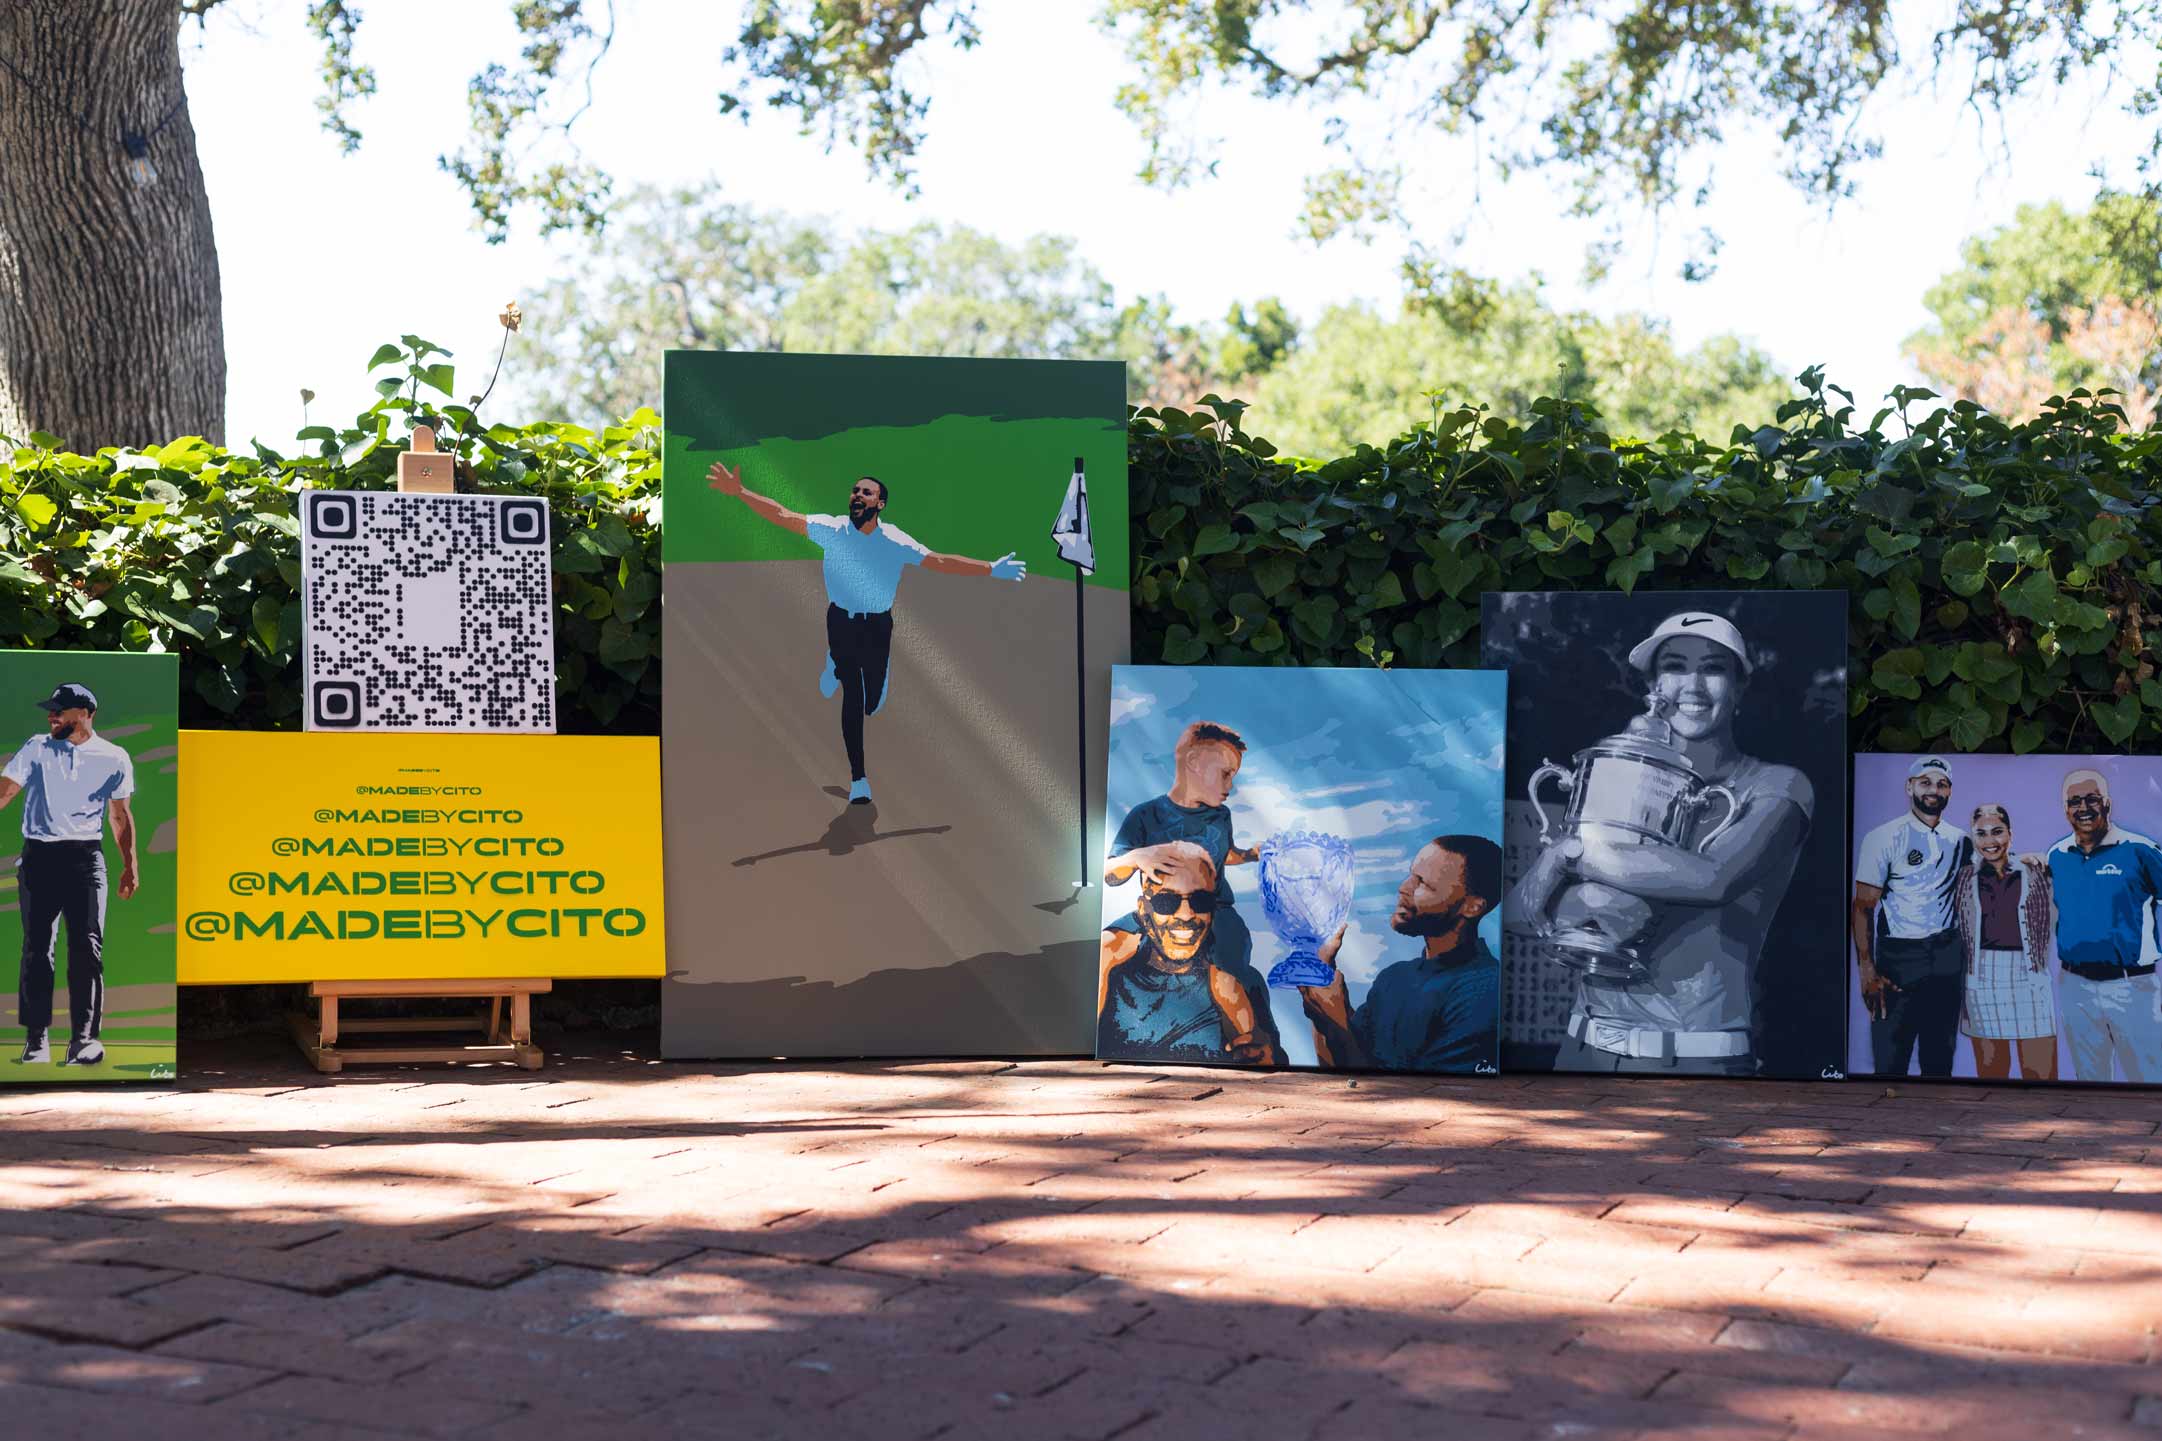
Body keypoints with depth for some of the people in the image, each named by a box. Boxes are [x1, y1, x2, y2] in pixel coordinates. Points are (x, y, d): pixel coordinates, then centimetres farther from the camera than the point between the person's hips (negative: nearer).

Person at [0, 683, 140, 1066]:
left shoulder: (114, 758, 6)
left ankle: (84, 1036, -4)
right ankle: (36, 1038, 7)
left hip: (86, 858, -1)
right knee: (36, 948, 2)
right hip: (38, 857, 1)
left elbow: (121, 815, 11)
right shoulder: (36, 748, 8)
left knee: (87, 948, -8)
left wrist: (130, 865, 5)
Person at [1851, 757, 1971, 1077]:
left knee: (1941, 1056, 11)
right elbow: (1863, 907, -9)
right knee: (1891, 1058, -5)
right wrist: (1867, 971, -17)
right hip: (1899, 958, -5)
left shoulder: (1958, 840, 8)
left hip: (1948, 956, 5)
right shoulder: (1883, 838, -6)